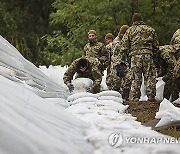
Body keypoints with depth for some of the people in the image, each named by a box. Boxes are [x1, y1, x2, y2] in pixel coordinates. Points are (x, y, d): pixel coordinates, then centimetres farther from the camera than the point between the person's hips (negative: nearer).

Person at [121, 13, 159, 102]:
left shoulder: (130, 30, 9)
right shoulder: (150, 30, 15)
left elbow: (124, 47, 4)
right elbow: (156, 46, 14)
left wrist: (129, 53, 21)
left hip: (135, 56, -1)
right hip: (148, 55, 1)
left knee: (136, 78, 2)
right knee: (150, 77, 3)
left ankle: (134, 97, 0)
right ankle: (151, 97, -1)